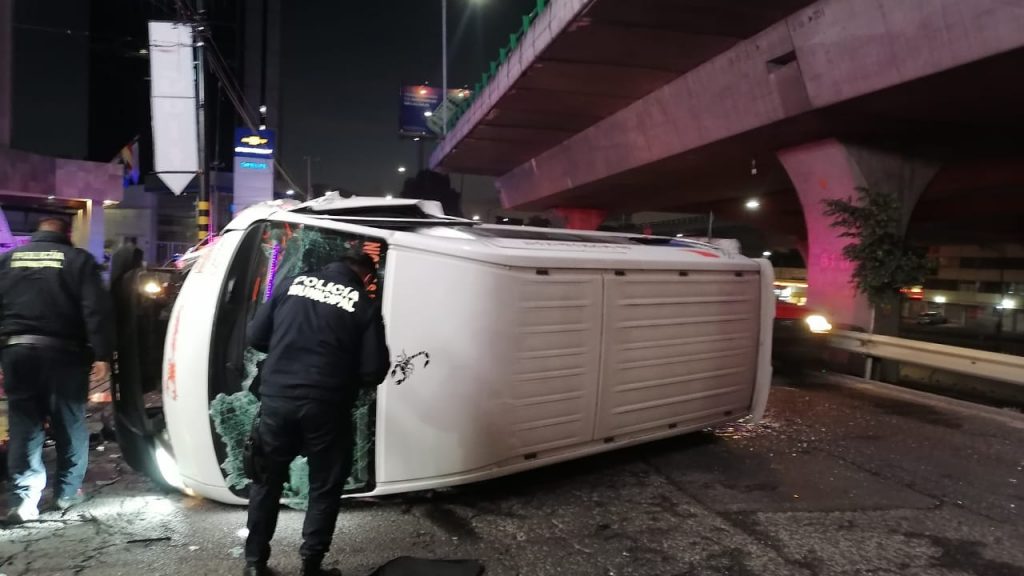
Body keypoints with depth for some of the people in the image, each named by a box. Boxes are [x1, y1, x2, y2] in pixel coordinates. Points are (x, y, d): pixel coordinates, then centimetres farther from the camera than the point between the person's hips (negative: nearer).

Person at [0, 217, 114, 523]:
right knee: (70, 423, 10)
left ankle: (25, 498, 6)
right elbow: (96, 310, -11)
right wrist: (102, 354, -13)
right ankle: (68, 492, 17)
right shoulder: (79, 259, -2)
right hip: (62, 351, -3)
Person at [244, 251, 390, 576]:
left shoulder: (293, 285, 6)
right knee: (325, 488, 14)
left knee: (267, 480, 20)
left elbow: (256, 336, 9)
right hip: (325, 407, -3)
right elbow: (374, 371, -6)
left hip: (277, 398, 3)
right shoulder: (365, 306, -2)